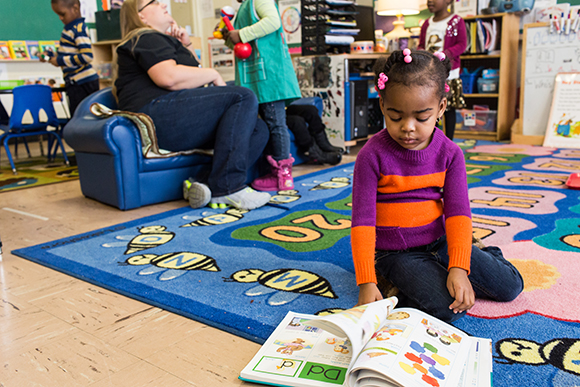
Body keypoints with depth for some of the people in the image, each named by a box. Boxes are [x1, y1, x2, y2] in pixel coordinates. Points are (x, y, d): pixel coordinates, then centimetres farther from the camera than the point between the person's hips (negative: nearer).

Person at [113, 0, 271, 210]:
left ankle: (206, 185, -20)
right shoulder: (144, 38, 4)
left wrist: (186, 45, 24)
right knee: (244, 97, -20)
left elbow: (192, 72, 40)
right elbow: (168, 77, -16)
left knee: (259, 131, -3)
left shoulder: (161, 40, 35)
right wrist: (213, 75, -4)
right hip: (158, 115, -10)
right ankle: (227, 188, -29)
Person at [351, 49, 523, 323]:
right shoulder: (372, 156, -16)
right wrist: (366, 282, -25)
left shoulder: (449, 153, -4)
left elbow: (457, 212, -8)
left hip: (439, 242, 5)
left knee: (509, 286, 2)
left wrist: (459, 268, -22)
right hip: (395, 252, -4)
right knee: (444, 308, -26)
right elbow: (363, 221, -18)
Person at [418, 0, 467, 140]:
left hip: (448, 73, -5)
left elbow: (462, 44, -8)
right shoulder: (427, 23, 12)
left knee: (449, 109, 3)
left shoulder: (456, 21, -3)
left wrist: (444, 55, -21)